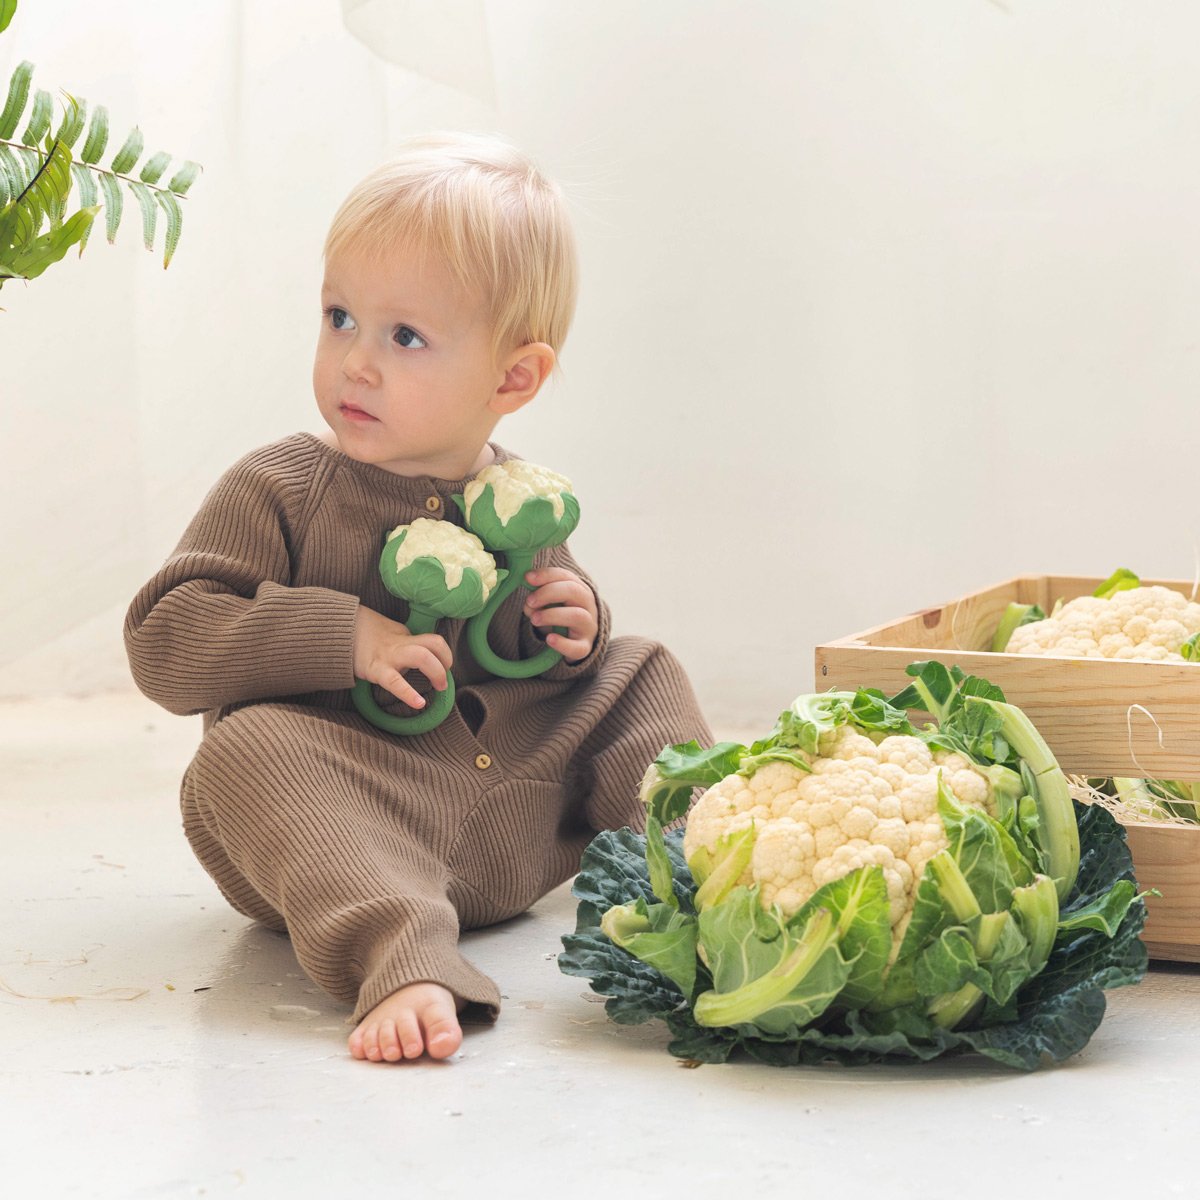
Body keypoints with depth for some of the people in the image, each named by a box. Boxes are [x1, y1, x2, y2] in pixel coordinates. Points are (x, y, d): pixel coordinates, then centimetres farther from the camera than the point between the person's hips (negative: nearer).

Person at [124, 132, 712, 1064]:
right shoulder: (277, 493, -4)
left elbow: (549, 668, 27)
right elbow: (163, 642, -13)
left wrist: (578, 637, 1)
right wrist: (342, 637, -22)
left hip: (522, 828, 5)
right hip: (356, 821, -5)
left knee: (640, 674, 6)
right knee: (249, 750, -34)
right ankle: (403, 963, -50)